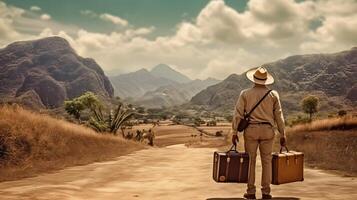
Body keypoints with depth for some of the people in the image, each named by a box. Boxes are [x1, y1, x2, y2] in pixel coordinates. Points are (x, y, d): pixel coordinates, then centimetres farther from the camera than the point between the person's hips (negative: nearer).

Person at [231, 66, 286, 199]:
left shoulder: (245, 94, 1)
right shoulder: (273, 94, 4)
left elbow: (238, 114, -4)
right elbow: (279, 115, 3)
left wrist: (235, 132, -1)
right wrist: (282, 135, 7)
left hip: (251, 130, -1)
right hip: (267, 130, 1)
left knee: (250, 161, 5)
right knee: (266, 161, 7)